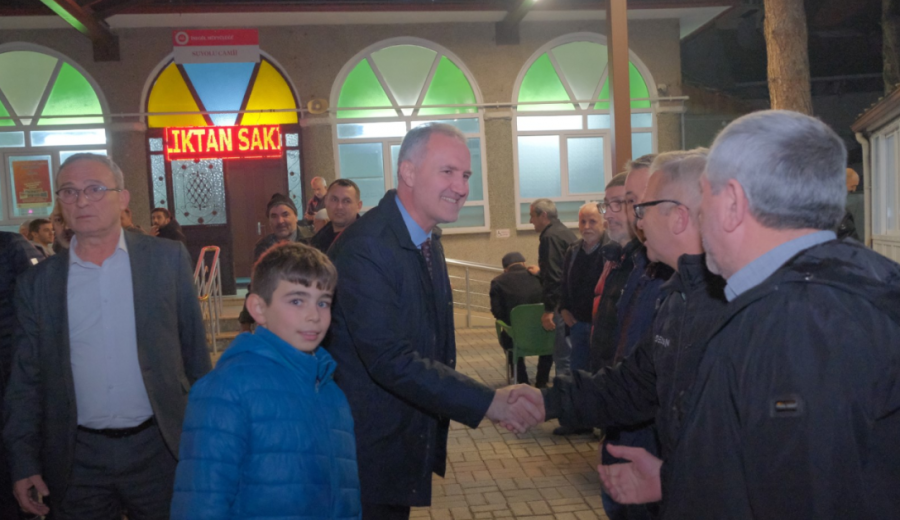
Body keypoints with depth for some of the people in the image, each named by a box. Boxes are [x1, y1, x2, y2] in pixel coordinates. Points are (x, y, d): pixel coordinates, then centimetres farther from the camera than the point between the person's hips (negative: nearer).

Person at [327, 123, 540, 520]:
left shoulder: (429, 240, 5)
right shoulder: (363, 248, -24)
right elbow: (391, 360, -29)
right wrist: (487, 402, -28)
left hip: (406, 444, 8)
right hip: (368, 453, -8)